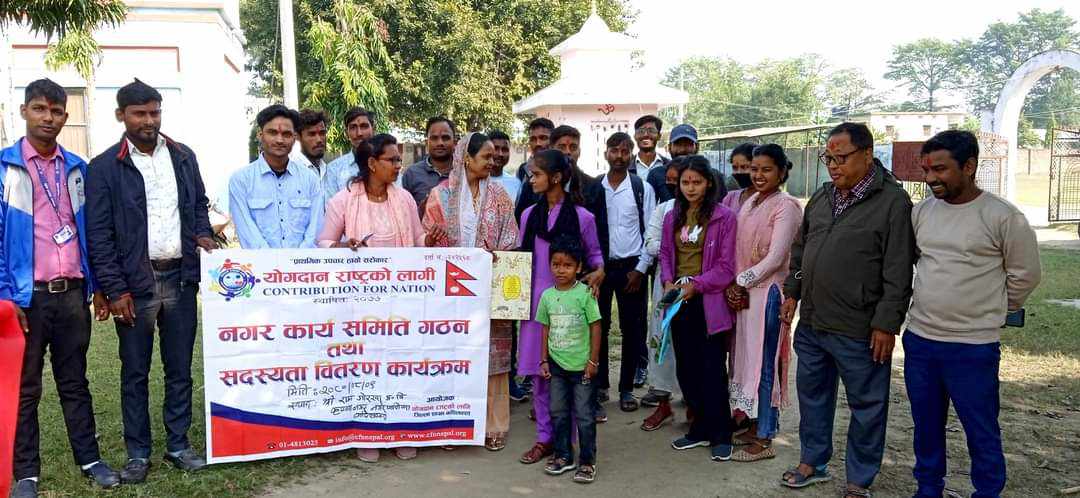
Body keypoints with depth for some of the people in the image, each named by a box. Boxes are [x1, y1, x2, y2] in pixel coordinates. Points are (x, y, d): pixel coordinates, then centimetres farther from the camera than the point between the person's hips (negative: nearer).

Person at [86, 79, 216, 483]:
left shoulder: (183, 157, 8)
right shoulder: (105, 167, -3)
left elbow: (199, 205, 20)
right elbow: (98, 234, -5)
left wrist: (202, 235, -2)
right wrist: (114, 290, -10)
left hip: (180, 278, 3)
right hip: (134, 282, -3)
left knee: (180, 368, 10)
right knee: (135, 373, 7)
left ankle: (178, 445, 22)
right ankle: (138, 453, 18)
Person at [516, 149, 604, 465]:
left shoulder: (582, 217, -3)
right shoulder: (529, 215, 8)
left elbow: (594, 254, 5)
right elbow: (520, 256, 14)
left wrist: (599, 271, -14)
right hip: (536, 300, 4)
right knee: (539, 372, 7)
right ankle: (544, 437, 18)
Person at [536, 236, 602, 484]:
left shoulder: (585, 294, -10)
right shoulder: (547, 296, 2)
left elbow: (595, 327, -8)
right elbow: (546, 329, 9)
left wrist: (593, 361, -9)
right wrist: (544, 360, 7)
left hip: (581, 365, -4)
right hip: (556, 364, 4)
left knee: (584, 415, 3)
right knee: (558, 412, 13)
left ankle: (587, 461, 15)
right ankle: (563, 456, 27)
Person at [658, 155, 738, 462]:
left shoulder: (723, 217, -7)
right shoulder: (672, 218, 10)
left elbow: (726, 265, -9)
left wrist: (696, 285, -17)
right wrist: (668, 281, -4)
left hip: (709, 302, -6)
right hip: (679, 302, 6)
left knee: (713, 370, 0)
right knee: (686, 368, 12)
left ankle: (720, 435, 14)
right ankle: (701, 429, 26)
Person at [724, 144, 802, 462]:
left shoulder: (786, 206, -10)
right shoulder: (749, 203, 12)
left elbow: (775, 259, -16)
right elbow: (739, 252, 11)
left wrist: (741, 283, -12)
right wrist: (733, 286, -1)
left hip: (767, 293, -7)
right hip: (742, 292, 7)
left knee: (763, 363, -1)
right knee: (746, 359, 12)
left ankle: (764, 439, 9)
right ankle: (754, 427, 25)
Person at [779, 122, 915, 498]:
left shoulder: (893, 201, -12)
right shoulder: (821, 198, 9)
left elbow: (898, 272, -14)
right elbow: (800, 249, 20)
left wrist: (886, 324, -16)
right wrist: (792, 293, 14)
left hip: (859, 332, -6)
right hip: (811, 323, 7)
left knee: (867, 406, 7)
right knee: (813, 394, 18)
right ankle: (813, 461, 36)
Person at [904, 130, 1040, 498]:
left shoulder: (1002, 217, -11)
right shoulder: (922, 211, 3)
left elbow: (1025, 275, -2)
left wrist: (990, 312, 7)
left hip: (973, 347, -5)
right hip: (919, 340, 5)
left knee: (981, 431, 8)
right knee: (926, 426, 18)